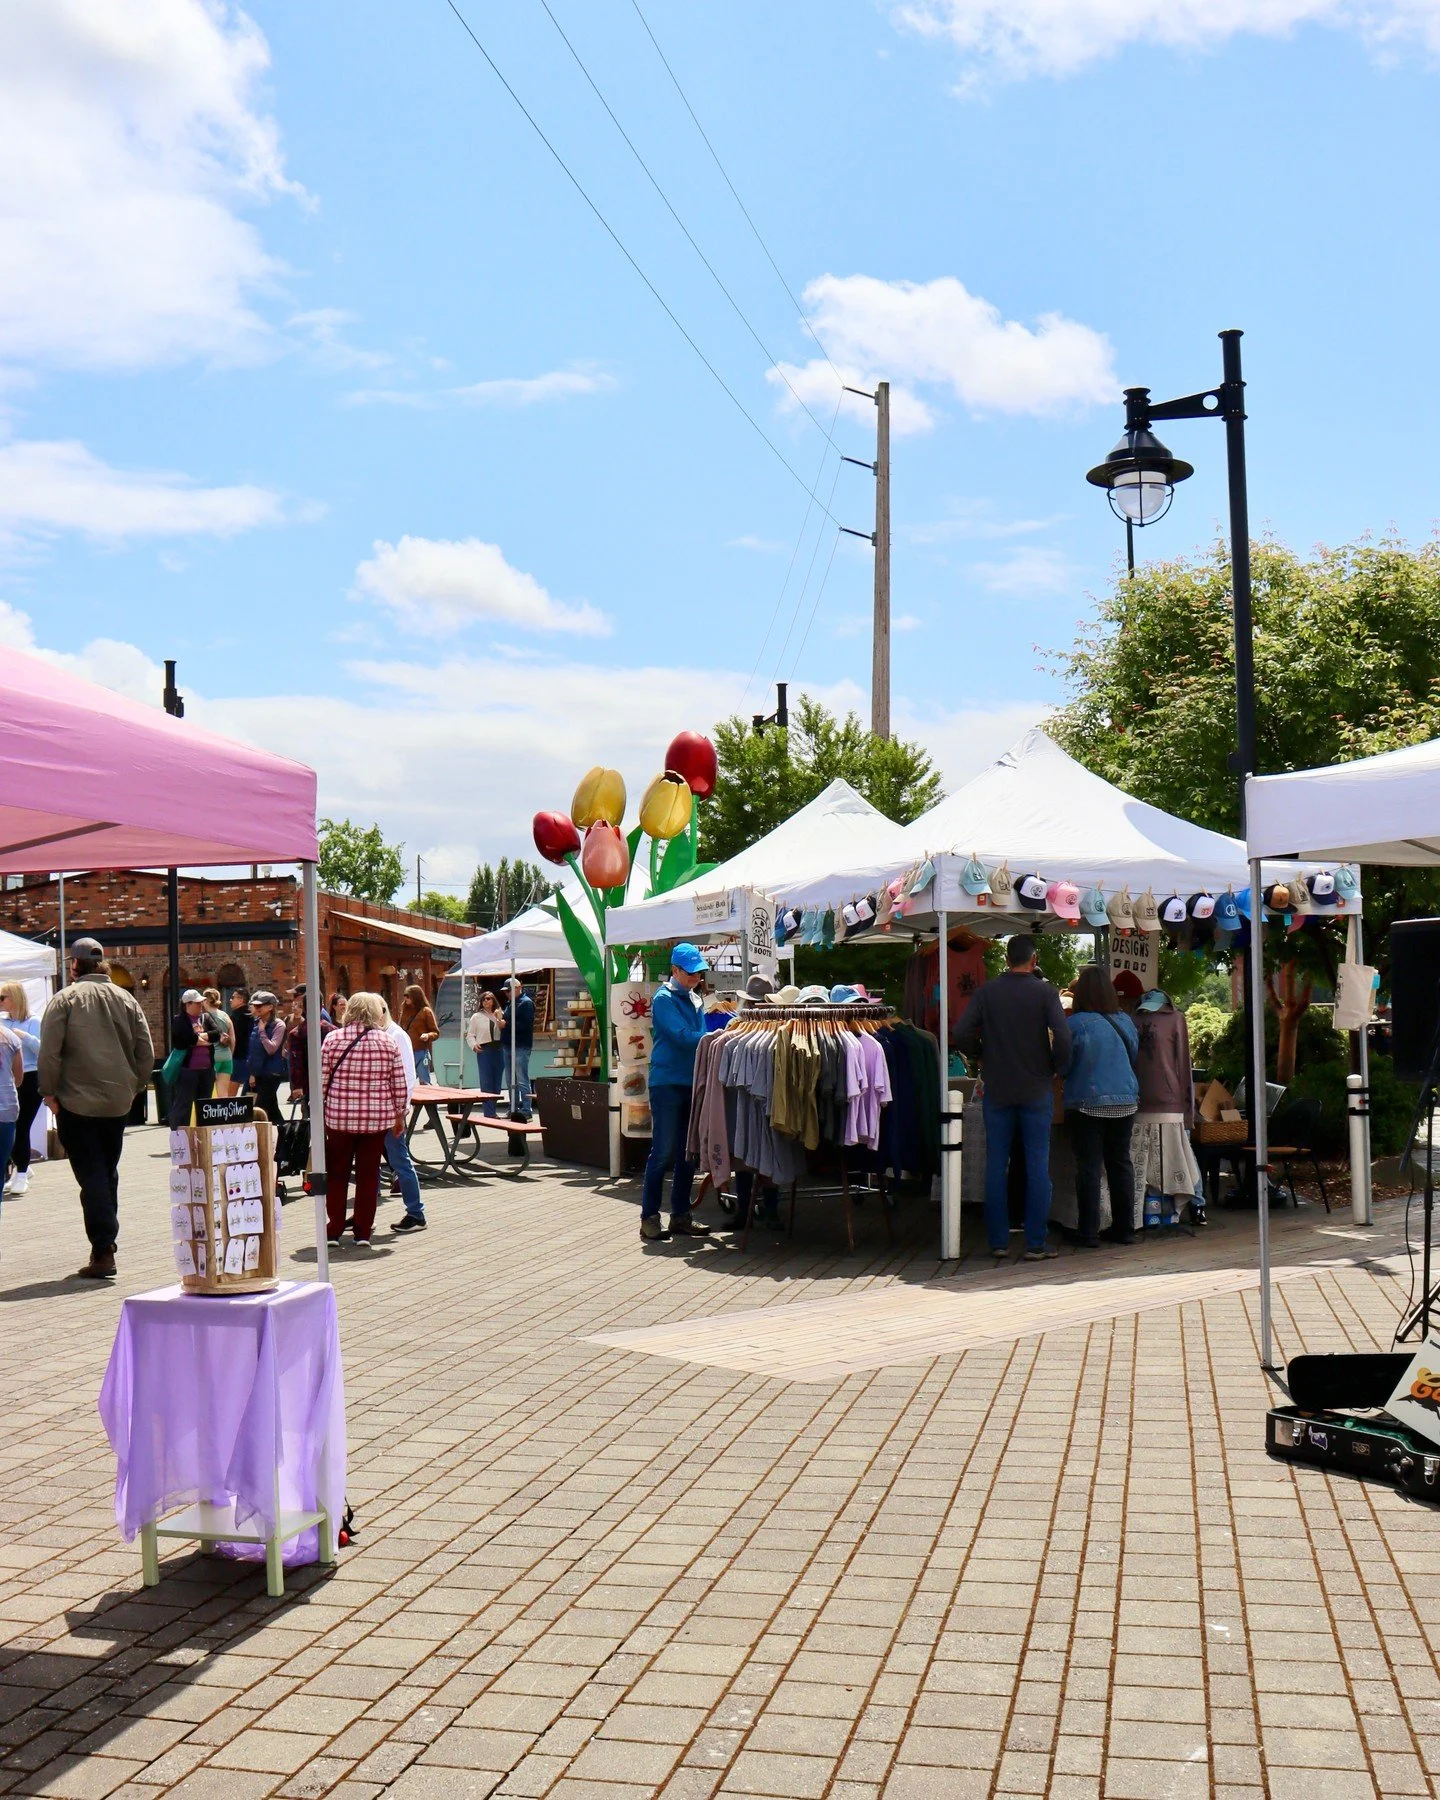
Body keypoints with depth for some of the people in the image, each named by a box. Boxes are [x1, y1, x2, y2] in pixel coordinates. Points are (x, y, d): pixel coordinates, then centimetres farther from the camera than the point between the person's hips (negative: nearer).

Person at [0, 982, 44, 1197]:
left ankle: (21, 1175, 3)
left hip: (29, 1081, -4)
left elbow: (43, 1050, -10)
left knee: (21, 1128, -6)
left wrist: (24, 1036, -21)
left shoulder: (32, 1022, -3)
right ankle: (21, 1168, 25)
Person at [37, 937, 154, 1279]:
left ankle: (103, 1252, -8)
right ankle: (106, 1243, 24)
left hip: (77, 1102, -4)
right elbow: (146, 1052, 6)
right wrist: (133, 1087, 15)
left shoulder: (65, 998, -7)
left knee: (91, 1176, -2)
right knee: (108, 1173, 17)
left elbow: (49, 1052, -13)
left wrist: (49, 1092, -3)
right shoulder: (126, 999, 7)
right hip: (118, 1103, 4)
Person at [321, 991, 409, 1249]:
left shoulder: (333, 1039, -3)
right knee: (369, 1174, 8)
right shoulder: (387, 1041, -2)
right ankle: (363, 1232, 9)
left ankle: (333, 1231, 13)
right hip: (377, 1119, 0)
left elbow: (321, 1081, -2)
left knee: (337, 1174, 12)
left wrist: (319, 1113, 8)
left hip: (339, 1117, 0)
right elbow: (399, 1083, 0)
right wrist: (400, 1114, 11)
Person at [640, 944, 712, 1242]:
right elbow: (684, 1037, -18)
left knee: (687, 1153, 9)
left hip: (691, 1083, 8)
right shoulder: (664, 998, -8)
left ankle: (680, 1216, 16)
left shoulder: (693, 999, 15)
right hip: (667, 1083, -8)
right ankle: (649, 1217, 1)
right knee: (663, 1152, -6)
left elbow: (700, 1037, 14)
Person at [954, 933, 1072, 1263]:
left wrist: (983, 1057, 9)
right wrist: (1057, 1068, 0)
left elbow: (962, 1034, -7)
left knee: (996, 1167, 8)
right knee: (1037, 1166, 3)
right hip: (1036, 1091, -2)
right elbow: (1062, 1037, -16)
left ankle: (997, 1241, 11)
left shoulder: (987, 992, -1)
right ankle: (1036, 1243, 3)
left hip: (997, 1090, 2)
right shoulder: (1045, 992, -6)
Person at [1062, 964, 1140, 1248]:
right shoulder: (1125, 1021, 2)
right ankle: (1124, 1228, 16)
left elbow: (1063, 1063, -6)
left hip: (1087, 1103, -4)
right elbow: (1134, 1057, 13)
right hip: (1124, 1102, 5)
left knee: (1089, 1167, -2)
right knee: (1121, 1164, 12)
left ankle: (1089, 1233, -2)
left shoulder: (1076, 1023, -13)